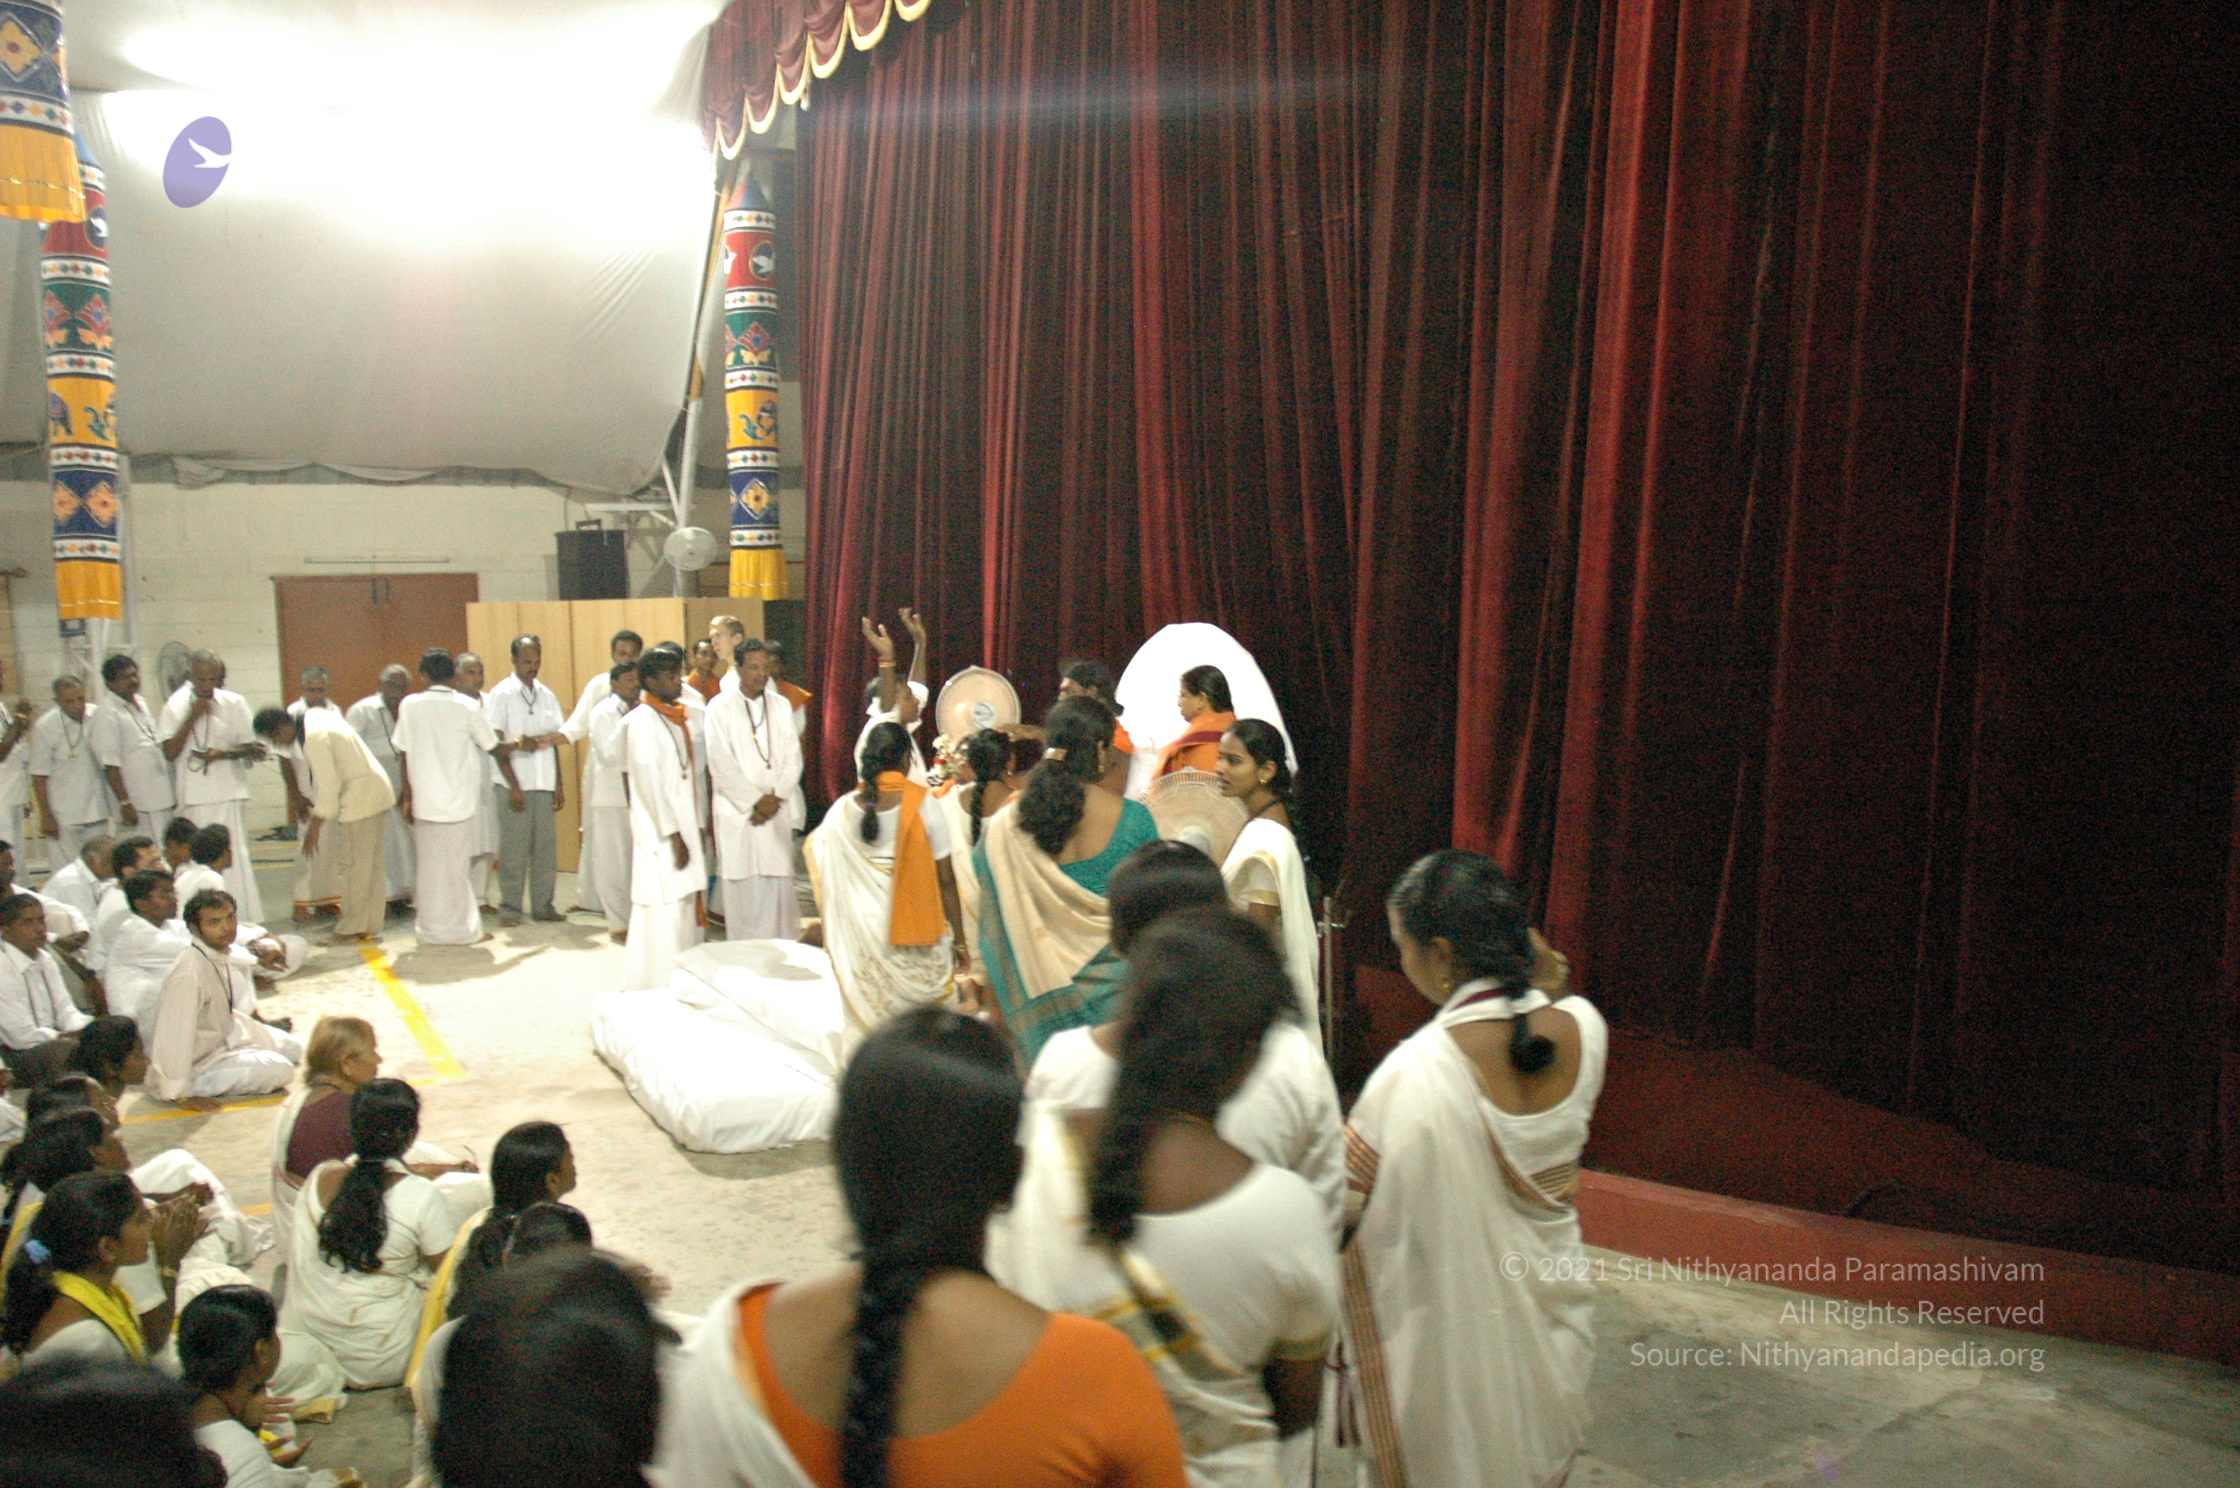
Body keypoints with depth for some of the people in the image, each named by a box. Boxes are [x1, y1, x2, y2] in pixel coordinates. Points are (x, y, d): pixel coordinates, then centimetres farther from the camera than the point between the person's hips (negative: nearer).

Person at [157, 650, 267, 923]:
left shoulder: (234, 703, -1)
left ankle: (243, 921, 6)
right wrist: (192, 717, -15)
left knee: (233, 858, -1)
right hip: (194, 797, 0)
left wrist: (221, 753, -15)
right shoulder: (176, 706, -1)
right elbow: (169, 752, -7)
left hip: (229, 793, 0)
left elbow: (250, 748, 3)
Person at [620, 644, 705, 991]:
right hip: (661, 836, -8)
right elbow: (649, 783, -16)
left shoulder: (680, 718, 13)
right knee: (664, 920, -7)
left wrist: (693, 830, 11)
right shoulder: (642, 722, -12)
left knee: (683, 914, 12)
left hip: (683, 829, 8)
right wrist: (674, 834, -17)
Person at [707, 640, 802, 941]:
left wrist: (775, 796, -7)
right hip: (738, 811, -3)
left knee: (778, 884, 1)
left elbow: (793, 758, 6)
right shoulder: (720, 707, -3)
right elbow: (721, 764, -9)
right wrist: (756, 800, -11)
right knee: (743, 888, -3)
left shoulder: (781, 705, 9)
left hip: (776, 810, 3)